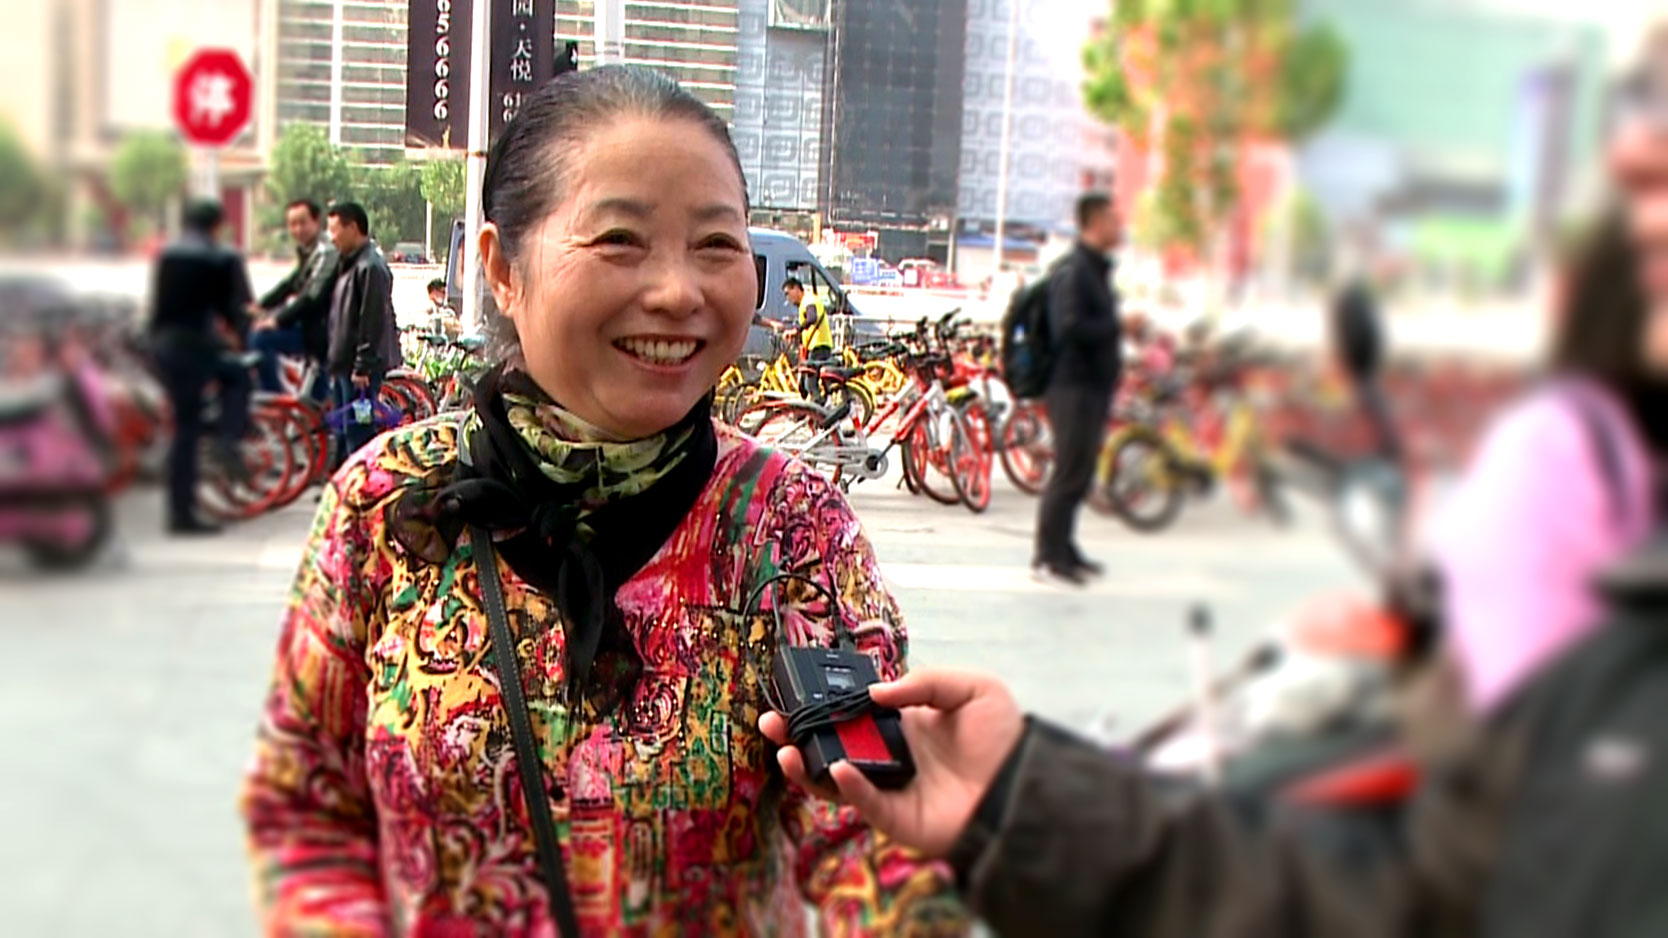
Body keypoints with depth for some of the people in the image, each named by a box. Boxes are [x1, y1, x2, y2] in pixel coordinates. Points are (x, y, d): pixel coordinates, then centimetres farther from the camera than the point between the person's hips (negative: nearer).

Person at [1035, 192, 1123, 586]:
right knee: (1070, 471, -6)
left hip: (1094, 386, 10)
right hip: (1074, 386, -10)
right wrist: (1119, 325, -19)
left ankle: (1064, 549, 23)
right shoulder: (1071, 272, -15)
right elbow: (1069, 328, -26)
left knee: (1080, 470, 14)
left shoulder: (1097, 269, 18)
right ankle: (1048, 555, 0)